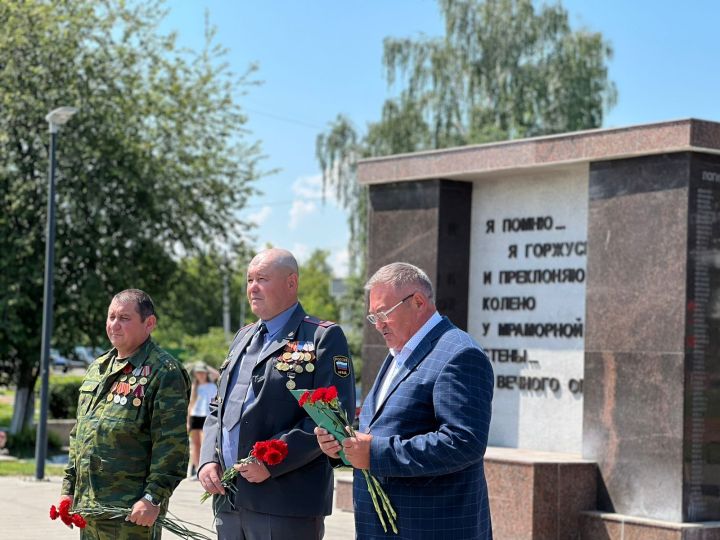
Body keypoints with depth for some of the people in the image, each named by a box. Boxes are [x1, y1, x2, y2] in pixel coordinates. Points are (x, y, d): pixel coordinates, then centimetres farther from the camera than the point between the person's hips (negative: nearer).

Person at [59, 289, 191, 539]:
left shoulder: (163, 372, -9)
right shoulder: (97, 368, 17)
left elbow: (172, 443, -15)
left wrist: (154, 497, -21)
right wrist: (69, 488, 18)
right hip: (88, 507, 8)